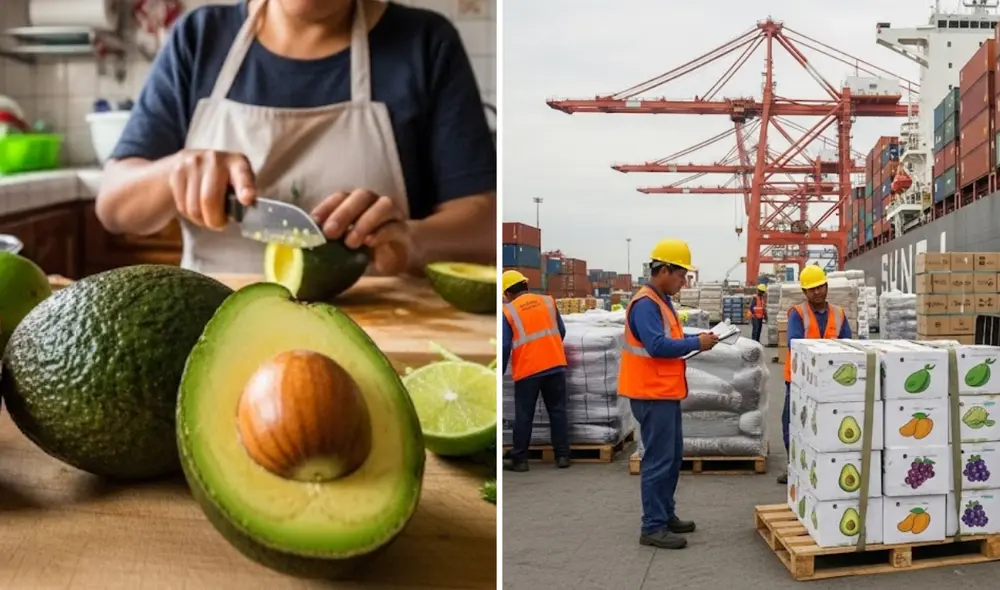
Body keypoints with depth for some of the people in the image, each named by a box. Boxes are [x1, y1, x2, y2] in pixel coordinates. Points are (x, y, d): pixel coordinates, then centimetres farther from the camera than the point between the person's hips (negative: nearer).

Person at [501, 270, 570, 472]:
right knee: (558, 411, 10)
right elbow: (561, 332, 13)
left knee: (523, 416, 6)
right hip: (555, 365, 3)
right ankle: (562, 456, 12)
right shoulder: (548, 301, 8)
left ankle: (519, 459, 11)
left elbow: (504, 346, -7)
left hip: (527, 370, -3)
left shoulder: (508, 311, -3)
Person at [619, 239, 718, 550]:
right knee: (659, 460, -6)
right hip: (652, 394, -11)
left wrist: (696, 339, 4)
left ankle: (665, 515, 27)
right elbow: (657, 346, -27)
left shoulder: (660, 301, 14)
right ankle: (652, 527, 1)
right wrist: (696, 343, -18)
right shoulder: (645, 304, -19)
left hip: (666, 393, 11)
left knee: (673, 457, 17)